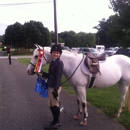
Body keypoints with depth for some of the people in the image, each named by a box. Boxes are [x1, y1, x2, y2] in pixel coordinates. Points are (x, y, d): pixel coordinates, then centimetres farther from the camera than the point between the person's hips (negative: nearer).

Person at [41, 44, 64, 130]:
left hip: (55, 87, -10)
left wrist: (56, 90, -22)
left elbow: (58, 77, -21)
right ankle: (56, 121, 34)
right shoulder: (53, 62, 11)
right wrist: (43, 73, 0)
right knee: (51, 105, 19)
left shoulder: (59, 63, -17)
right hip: (51, 86, 10)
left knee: (55, 105, 4)